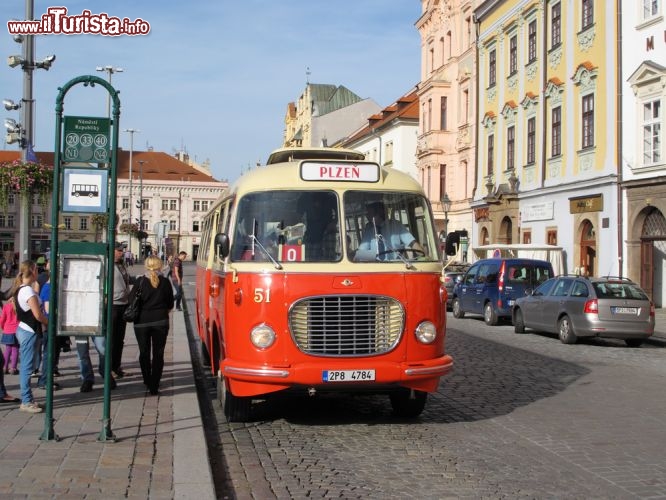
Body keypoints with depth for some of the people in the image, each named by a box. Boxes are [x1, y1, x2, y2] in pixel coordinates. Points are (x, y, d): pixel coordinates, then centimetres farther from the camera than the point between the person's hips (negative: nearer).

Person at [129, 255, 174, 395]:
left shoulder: (140, 281, -6)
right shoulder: (165, 282, -4)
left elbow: (131, 301, -5)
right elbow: (170, 304, 3)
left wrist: (142, 309, 12)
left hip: (142, 321, 0)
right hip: (160, 321, 0)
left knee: (144, 352, 17)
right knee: (158, 354, 7)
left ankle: (147, 382, 26)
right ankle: (154, 386, 1)